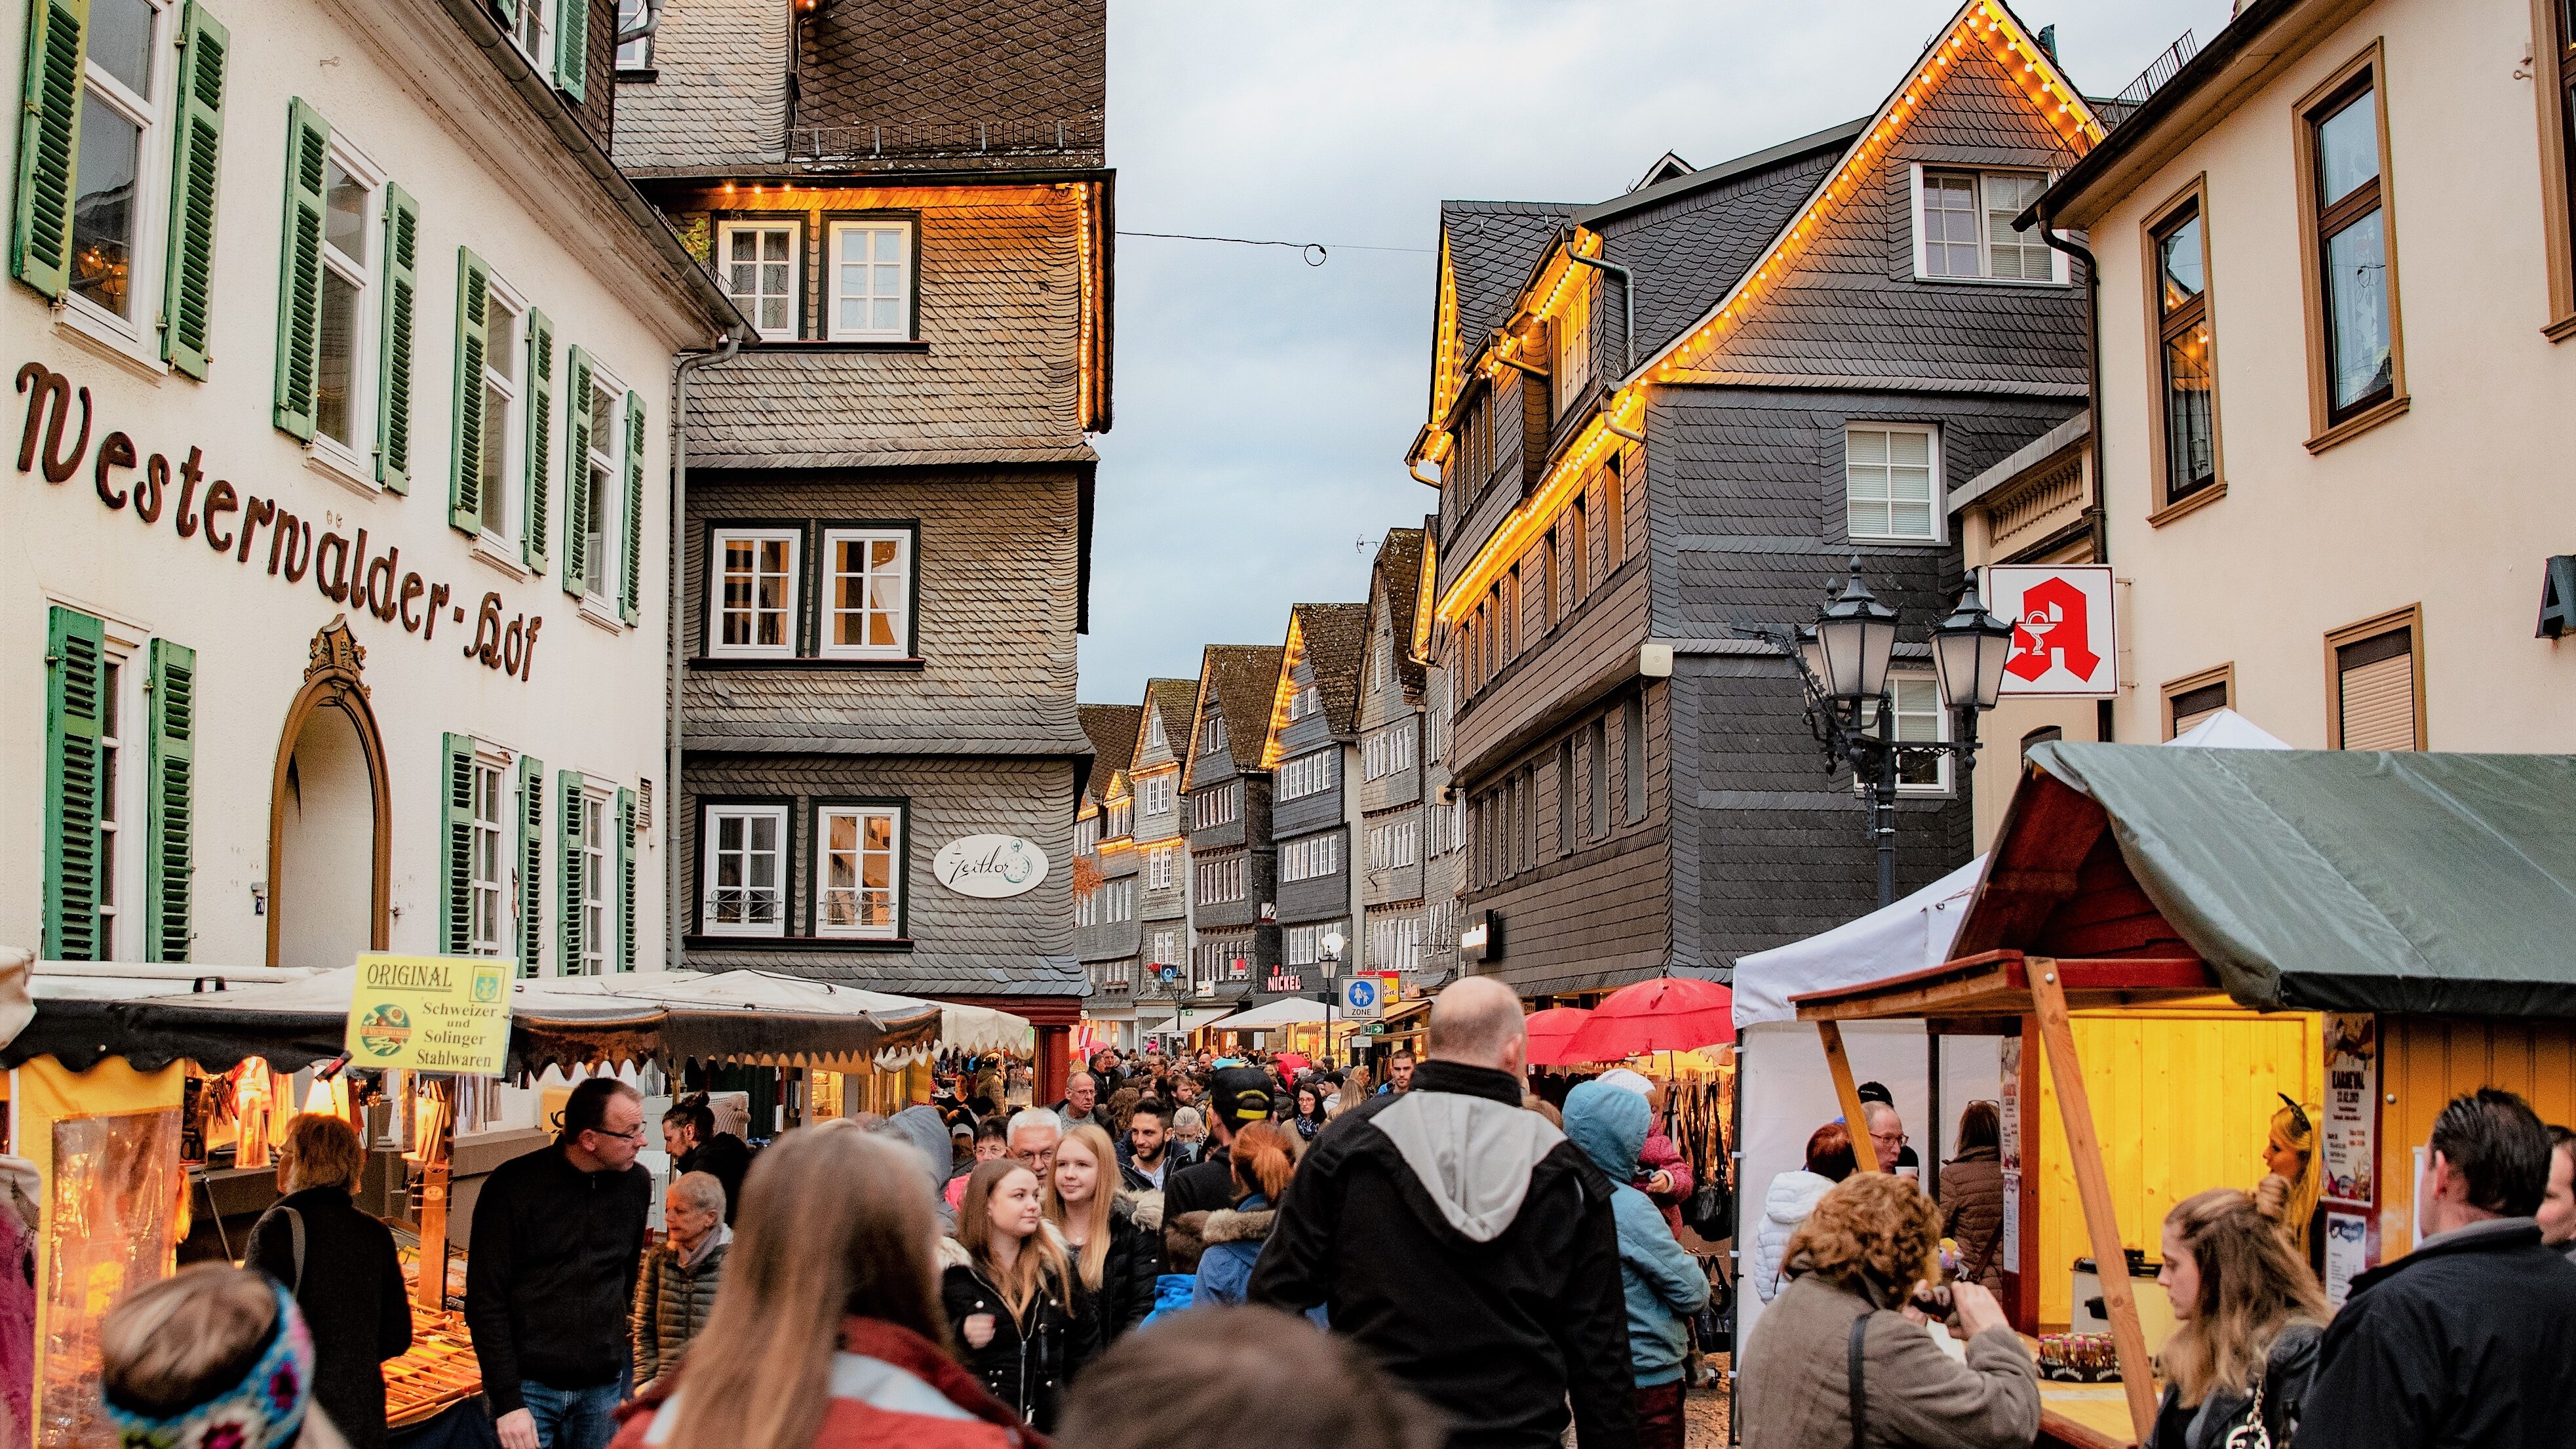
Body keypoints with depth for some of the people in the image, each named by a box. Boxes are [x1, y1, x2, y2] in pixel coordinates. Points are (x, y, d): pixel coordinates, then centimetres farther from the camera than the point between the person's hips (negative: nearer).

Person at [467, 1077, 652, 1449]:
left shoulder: (637, 1184, 4)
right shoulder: (512, 1186, -9)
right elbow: (485, 1301, -9)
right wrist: (507, 1403, -13)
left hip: (603, 1388, 4)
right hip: (529, 1386, -4)